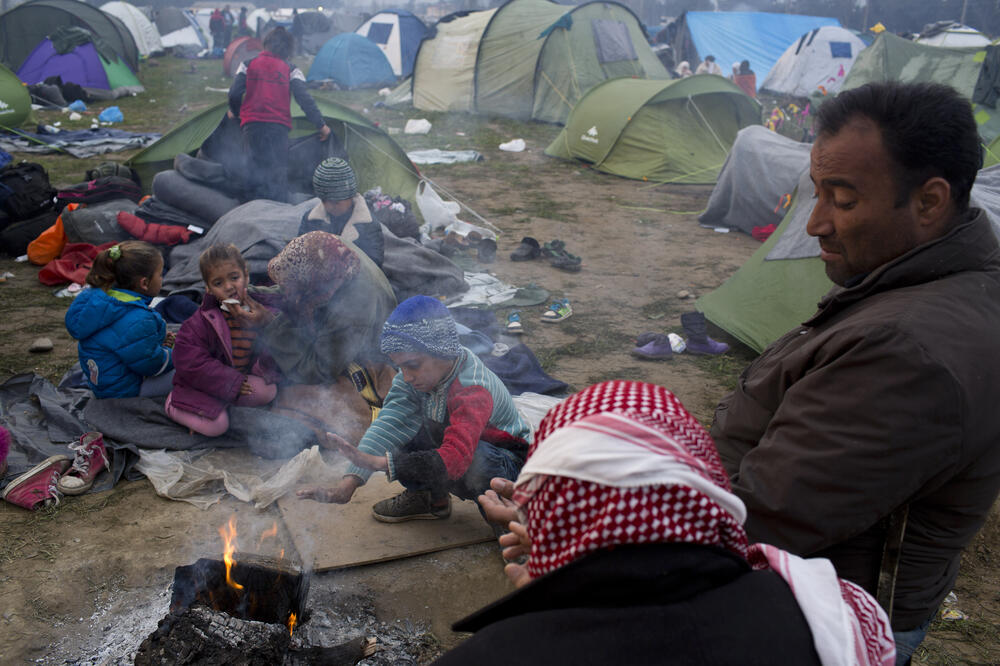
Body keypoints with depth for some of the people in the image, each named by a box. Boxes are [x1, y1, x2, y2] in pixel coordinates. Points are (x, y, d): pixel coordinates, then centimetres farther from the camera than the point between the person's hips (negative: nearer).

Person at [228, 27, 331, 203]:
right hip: (279, 127, -1)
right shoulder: (291, 70, 5)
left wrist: (234, 113, 24)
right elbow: (304, 99, 0)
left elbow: (234, 94, 4)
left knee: (254, 169, 5)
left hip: (252, 124, 1)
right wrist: (321, 125, 5)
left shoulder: (248, 64, 8)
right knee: (278, 172, 3)